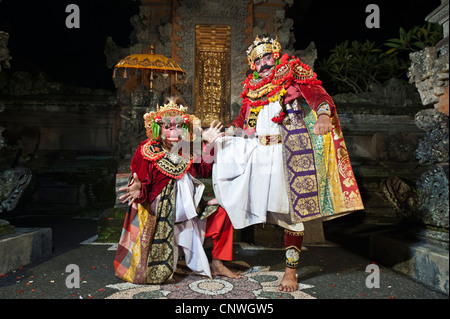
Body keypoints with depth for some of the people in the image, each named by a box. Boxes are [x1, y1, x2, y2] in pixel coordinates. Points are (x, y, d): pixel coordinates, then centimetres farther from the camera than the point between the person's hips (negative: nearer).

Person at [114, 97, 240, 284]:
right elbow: (143, 186, -13)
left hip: (189, 210, 6)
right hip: (161, 217, -5)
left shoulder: (188, 151, 4)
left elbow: (204, 171, 9)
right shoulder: (147, 152, -12)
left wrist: (207, 145, 1)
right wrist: (139, 190, -38)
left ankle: (217, 265, 10)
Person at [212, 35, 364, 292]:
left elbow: (317, 94, -13)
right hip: (255, 153, 5)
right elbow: (242, 120, 22)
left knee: (292, 209, -1)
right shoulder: (252, 88, 19)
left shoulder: (294, 75, 4)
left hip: (286, 154, -5)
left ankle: (291, 271, 12)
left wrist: (323, 114, -33)